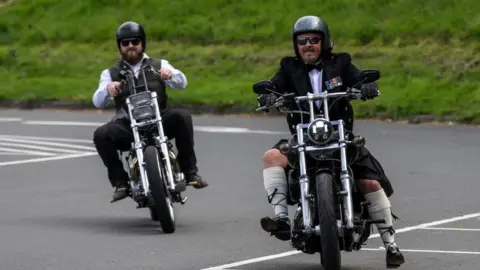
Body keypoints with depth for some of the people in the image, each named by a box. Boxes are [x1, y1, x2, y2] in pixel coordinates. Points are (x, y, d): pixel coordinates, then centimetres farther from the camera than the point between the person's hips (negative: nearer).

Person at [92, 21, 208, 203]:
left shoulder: (159, 65, 15)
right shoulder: (110, 73, 16)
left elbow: (181, 83, -1)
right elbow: (98, 102, 1)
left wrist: (170, 73, -25)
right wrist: (107, 89, -23)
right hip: (127, 125, 1)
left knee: (182, 117, -29)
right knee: (101, 135, -28)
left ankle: (190, 171, -19)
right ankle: (120, 182, -15)